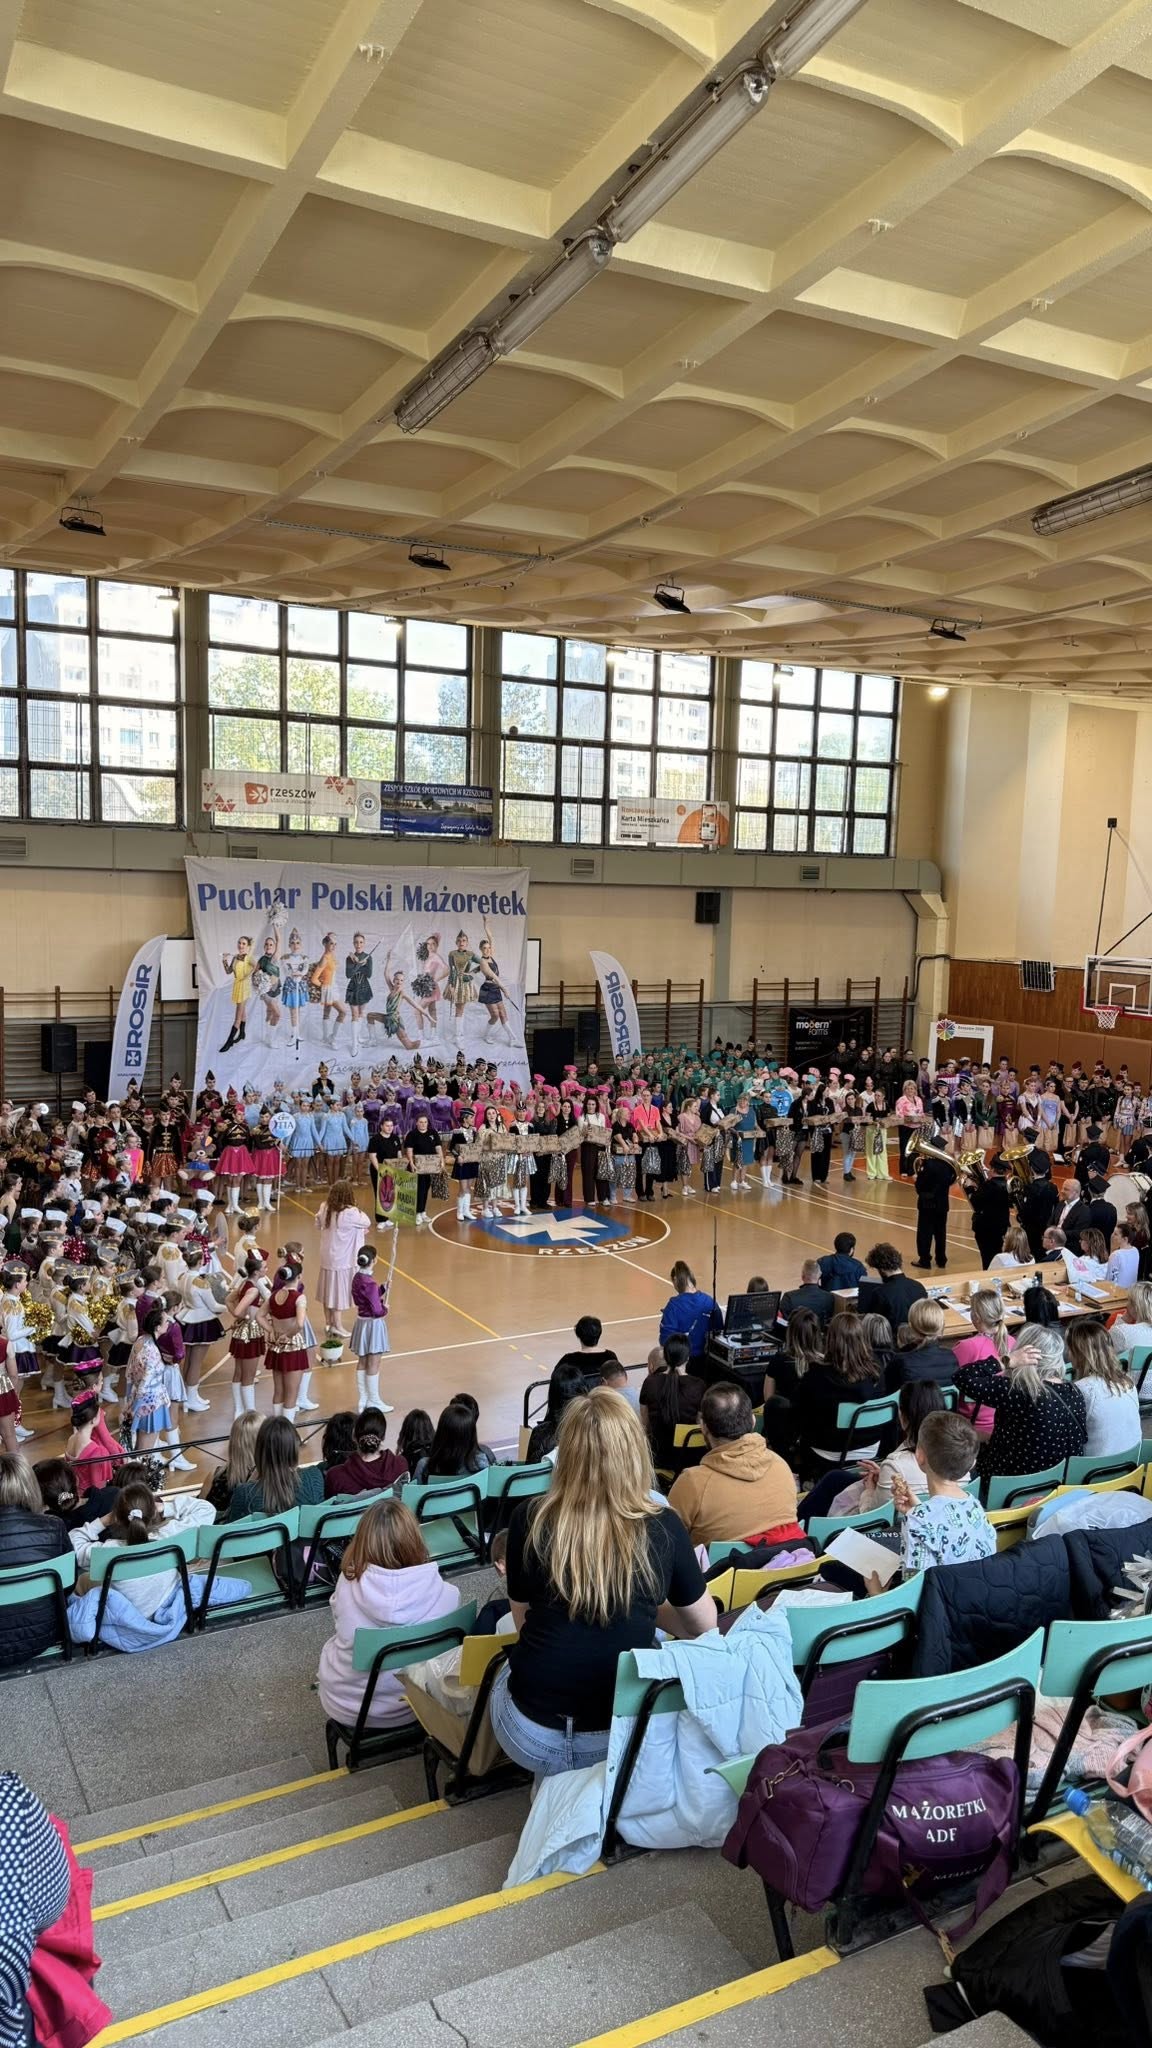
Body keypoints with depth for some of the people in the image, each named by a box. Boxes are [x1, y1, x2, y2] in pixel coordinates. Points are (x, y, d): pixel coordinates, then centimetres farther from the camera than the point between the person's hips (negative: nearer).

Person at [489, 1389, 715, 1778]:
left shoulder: (529, 1519, -10)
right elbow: (704, 1626, 6)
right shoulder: (663, 1528, -10)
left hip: (532, 1734, 0)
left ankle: (551, 1784, 31)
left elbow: (523, 1618, 7)